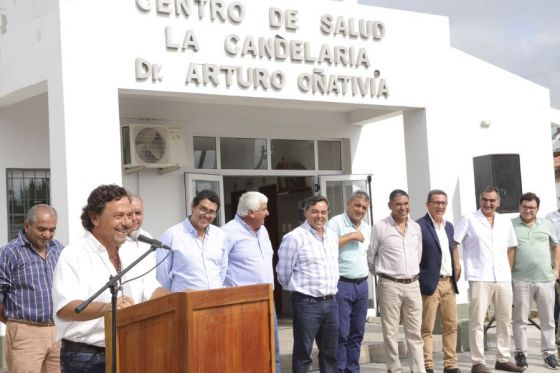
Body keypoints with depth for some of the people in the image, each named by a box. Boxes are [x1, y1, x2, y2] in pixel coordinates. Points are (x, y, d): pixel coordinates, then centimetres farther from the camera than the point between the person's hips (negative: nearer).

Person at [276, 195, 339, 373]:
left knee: (330, 352, 15)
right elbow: (283, 273, -7)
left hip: (330, 302, 7)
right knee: (303, 353, 1)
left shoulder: (333, 237, 11)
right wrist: (298, 288, 6)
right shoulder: (294, 237, -11)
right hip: (307, 303, -7)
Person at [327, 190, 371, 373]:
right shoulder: (336, 223, -7)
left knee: (357, 333, 10)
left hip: (362, 284, 7)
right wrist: (351, 236, -15)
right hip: (341, 284, -7)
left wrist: (364, 277, 16)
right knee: (341, 334, -7)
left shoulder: (367, 228, 15)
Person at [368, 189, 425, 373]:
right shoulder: (380, 227, -6)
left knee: (415, 332, 6)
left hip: (413, 285, 4)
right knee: (390, 333, 1)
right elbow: (370, 257, 2)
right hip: (390, 285, -4)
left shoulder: (416, 227, 8)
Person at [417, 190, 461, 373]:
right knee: (427, 328, -2)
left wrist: (457, 269, 11)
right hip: (430, 283, -7)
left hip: (449, 283, 7)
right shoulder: (419, 226, -8)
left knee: (451, 325, 9)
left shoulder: (449, 226, 15)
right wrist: (418, 281, -13)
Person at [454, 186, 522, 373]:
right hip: (479, 278, -5)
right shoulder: (468, 220, -1)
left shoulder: (506, 222, 13)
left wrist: (509, 269, 13)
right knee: (477, 321, -5)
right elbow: (452, 244, -4)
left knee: (504, 320, 10)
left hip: (503, 278, 5)